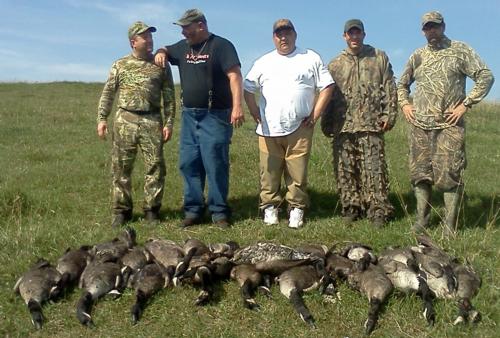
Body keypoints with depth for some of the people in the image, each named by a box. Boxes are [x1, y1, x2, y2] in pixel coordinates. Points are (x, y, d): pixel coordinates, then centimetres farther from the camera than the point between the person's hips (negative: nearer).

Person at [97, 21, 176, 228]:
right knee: (121, 168, 3)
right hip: (125, 120, 0)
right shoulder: (120, 65, 9)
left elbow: (169, 97, 6)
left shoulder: (161, 65, 8)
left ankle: (152, 210, 10)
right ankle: (122, 211, 14)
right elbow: (107, 94, 9)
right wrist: (102, 119, 0)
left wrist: (169, 123, -1)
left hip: (152, 121, 0)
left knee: (155, 166, -2)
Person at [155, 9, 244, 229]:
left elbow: (234, 76, -16)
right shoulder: (183, 47, 15)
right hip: (189, 116, 7)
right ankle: (193, 210, 15)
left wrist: (237, 106, -28)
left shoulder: (221, 46, -6)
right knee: (188, 164, 7)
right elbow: (165, 51, 33)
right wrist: (160, 53, 8)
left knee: (215, 165, -4)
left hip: (214, 117, -7)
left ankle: (219, 212, 6)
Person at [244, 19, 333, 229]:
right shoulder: (263, 62, 14)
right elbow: (248, 88, 18)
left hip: (299, 129, -2)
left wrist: (315, 114, -2)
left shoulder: (311, 59, 8)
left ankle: (297, 209, 12)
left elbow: (326, 87, 5)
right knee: (269, 172, 3)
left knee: (297, 172, 0)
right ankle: (269, 208, 15)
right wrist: (255, 113, 6)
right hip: (269, 129, 2)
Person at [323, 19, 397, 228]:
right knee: (345, 171, 5)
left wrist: (389, 115, -4)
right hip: (343, 126, 2)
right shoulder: (335, 65, 14)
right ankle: (350, 208, 15)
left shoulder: (379, 58, 10)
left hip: (371, 124, -2)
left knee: (374, 169, -4)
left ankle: (378, 211, 2)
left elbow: (389, 89, 6)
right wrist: (326, 123, 8)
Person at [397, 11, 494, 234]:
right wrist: (404, 104, 11)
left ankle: (450, 226, 2)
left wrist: (466, 104, -9)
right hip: (420, 125, 4)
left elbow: (485, 76, -3)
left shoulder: (460, 51, 2)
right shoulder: (417, 56, 14)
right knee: (420, 173, 6)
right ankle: (421, 220, 17)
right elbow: (402, 84, 27)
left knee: (449, 175, -5)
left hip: (449, 125, -4)